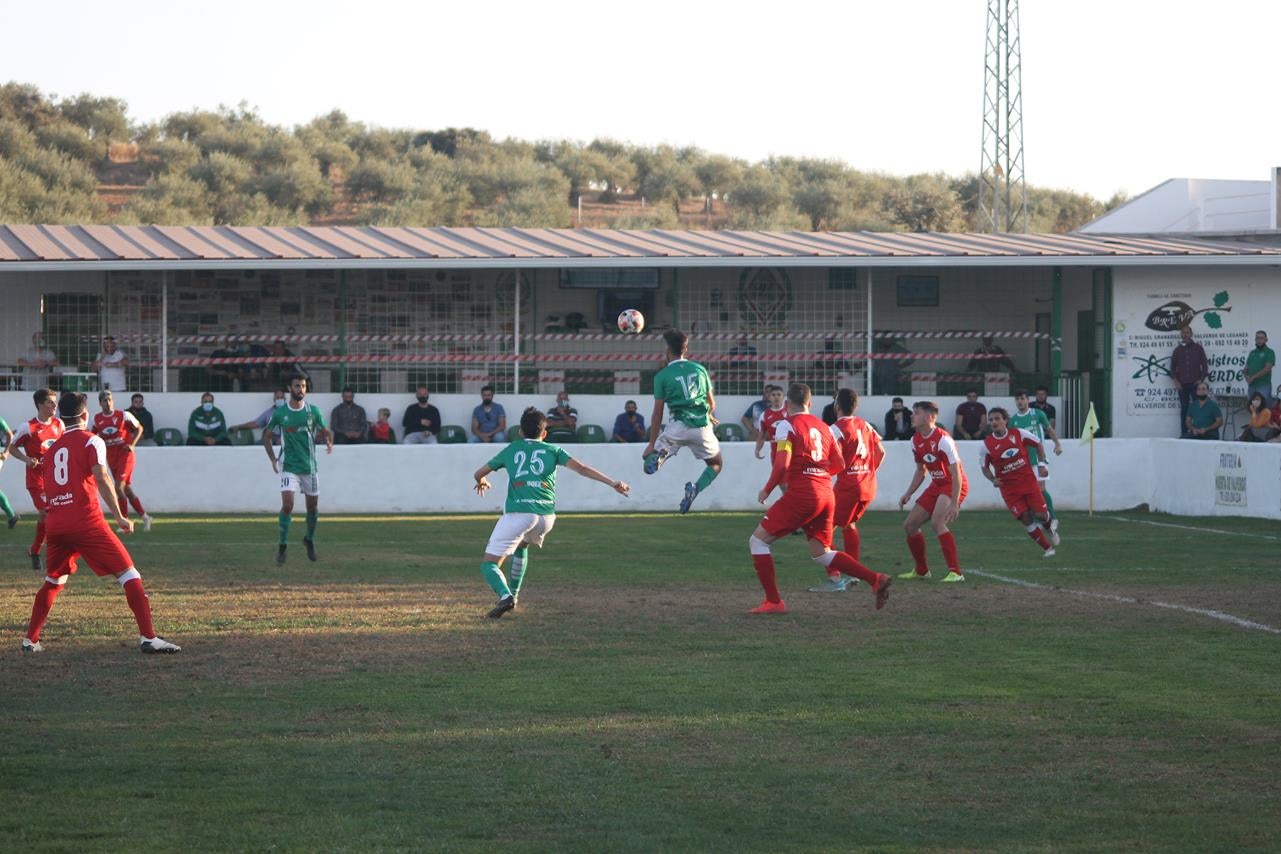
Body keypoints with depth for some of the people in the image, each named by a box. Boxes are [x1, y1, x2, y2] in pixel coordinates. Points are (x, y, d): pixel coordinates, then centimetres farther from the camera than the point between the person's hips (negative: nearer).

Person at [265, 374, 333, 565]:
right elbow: (266, 436, 9)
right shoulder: (280, 413, -2)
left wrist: (329, 442, -15)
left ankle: (309, 539, 33)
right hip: (289, 467, -2)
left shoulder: (313, 411, 0)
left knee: (313, 506, 9)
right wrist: (272, 459, -2)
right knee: (287, 504, -16)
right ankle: (282, 546, -7)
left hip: (309, 466, 2)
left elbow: (325, 431, 9)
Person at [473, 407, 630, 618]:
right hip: (546, 514, 3)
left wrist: (482, 482, 50)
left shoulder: (511, 449, 19)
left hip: (518, 512, -3)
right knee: (521, 545, 35)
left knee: (489, 563, -1)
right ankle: (513, 594, 31)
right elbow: (580, 468, 5)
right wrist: (613, 483, 3)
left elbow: (479, 473, 25)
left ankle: (505, 595, -29)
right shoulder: (553, 450, 18)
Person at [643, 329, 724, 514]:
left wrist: (652, 443, 4)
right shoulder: (700, 369, 8)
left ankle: (660, 453, -22)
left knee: (648, 456, 15)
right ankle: (695, 488, -8)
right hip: (703, 427, 2)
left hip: (679, 427, -2)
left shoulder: (662, 376, -1)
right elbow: (711, 403, 16)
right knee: (717, 464, 22)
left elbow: (658, 413, -1)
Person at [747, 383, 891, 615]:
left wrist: (766, 490, -1)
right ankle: (876, 579, 0)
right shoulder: (822, 426, 16)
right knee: (822, 554, 16)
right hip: (826, 494, 7)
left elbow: (782, 464, -15)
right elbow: (839, 465, 16)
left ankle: (773, 602, -1)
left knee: (757, 540, 4)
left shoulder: (786, 425, -4)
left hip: (801, 494, -7)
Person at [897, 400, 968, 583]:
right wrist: (908, 494, 11)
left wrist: (954, 503, -30)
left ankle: (956, 572, -28)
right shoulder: (916, 440, 4)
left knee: (937, 522, -30)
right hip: (936, 485, 9)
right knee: (910, 525, 8)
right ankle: (921, 570, 27)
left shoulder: (943, 439, -23)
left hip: (954, 486, -9)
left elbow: (956, 473, -24)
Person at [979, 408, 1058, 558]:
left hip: (1028, 481, 1)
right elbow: (984, 466, 4)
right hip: (1009, 488, -1)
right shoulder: (987, 444, -8)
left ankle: (1048, 529, 35)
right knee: (1025, 518, -7)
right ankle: (1047, 548, 10)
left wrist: (1042, 463, 3)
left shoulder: (1018, 434, -6)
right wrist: (993, 480, -14)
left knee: (1041, 513, -4)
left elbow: (1038, 443, 9)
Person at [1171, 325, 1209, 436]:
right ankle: (1184, 433, 3)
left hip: (1195, 384, -2)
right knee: (1184, 409, 1)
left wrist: (1201, 379, -5)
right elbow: (1172, 366, 12)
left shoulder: (1198, 348, 7)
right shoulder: (1178, 350, 12)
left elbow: (1204, 364, 5)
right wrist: (1175, 380, -1)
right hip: (1182, 384, 2)